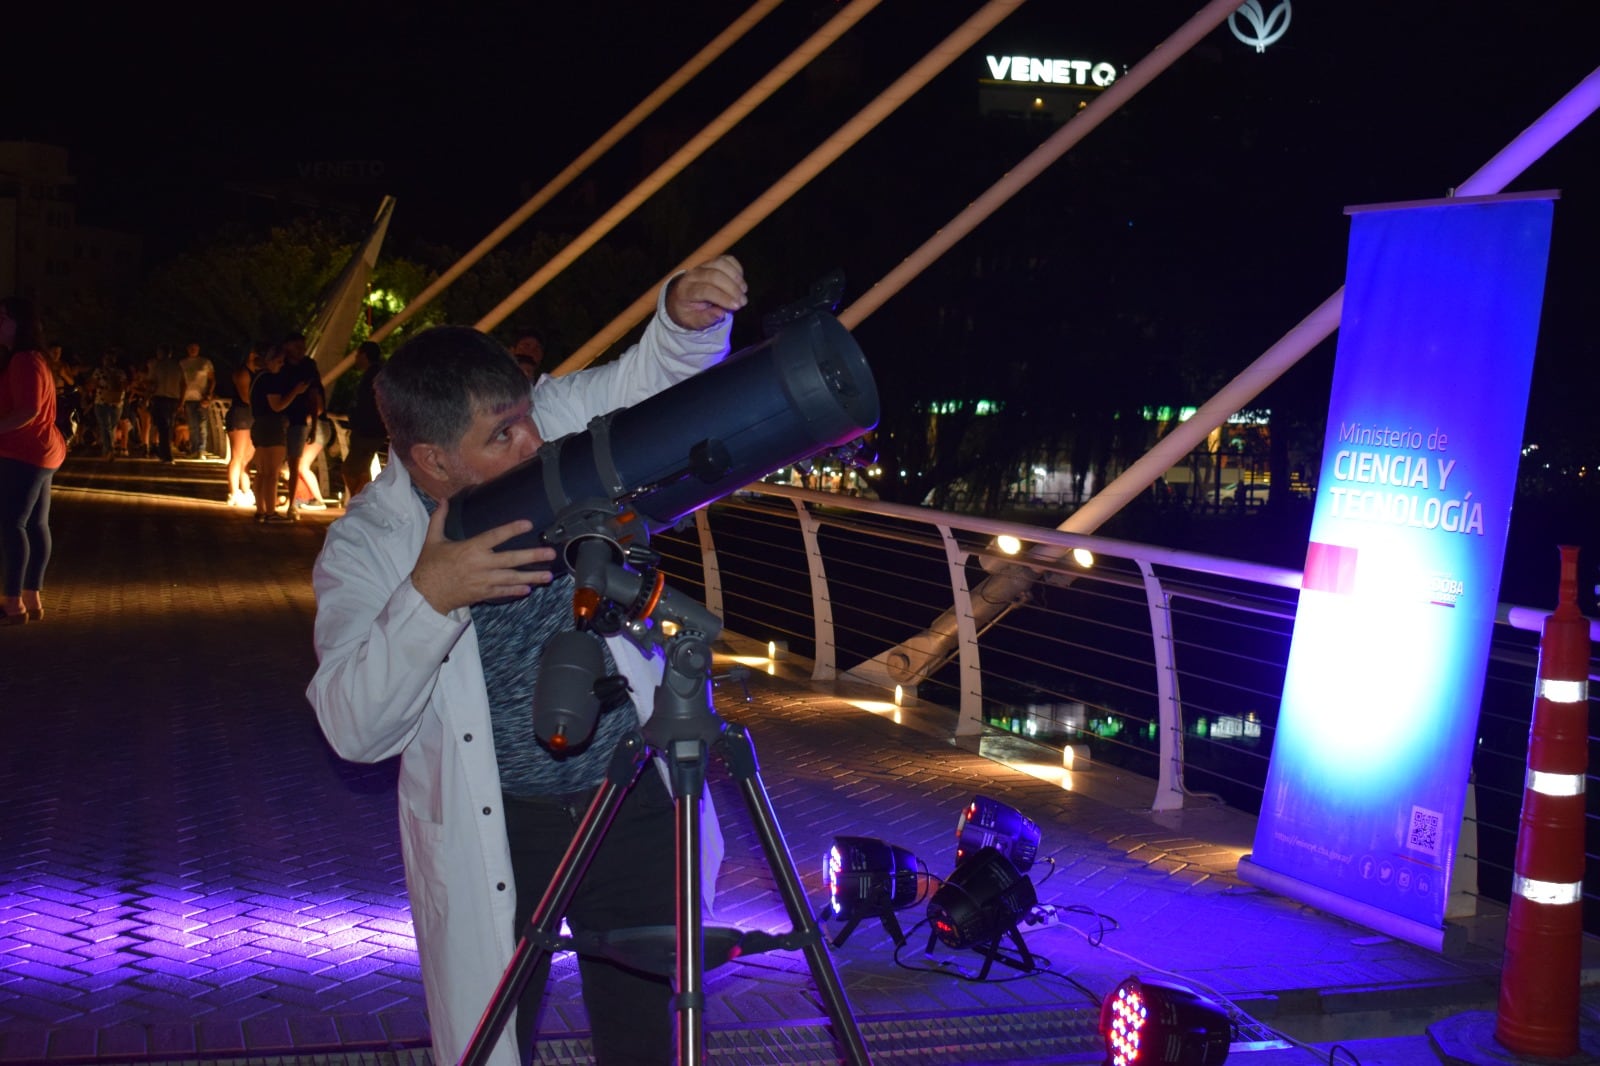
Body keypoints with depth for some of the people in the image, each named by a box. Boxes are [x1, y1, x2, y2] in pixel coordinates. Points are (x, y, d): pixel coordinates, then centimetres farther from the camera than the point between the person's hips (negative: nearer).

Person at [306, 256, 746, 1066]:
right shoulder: (365, 546, -13)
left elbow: (657, 376, 0)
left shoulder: (553, 428, -8)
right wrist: (426, 600, -32)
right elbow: (354, 729, -19)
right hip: (492, 833, -2)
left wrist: (688, 316, -23)